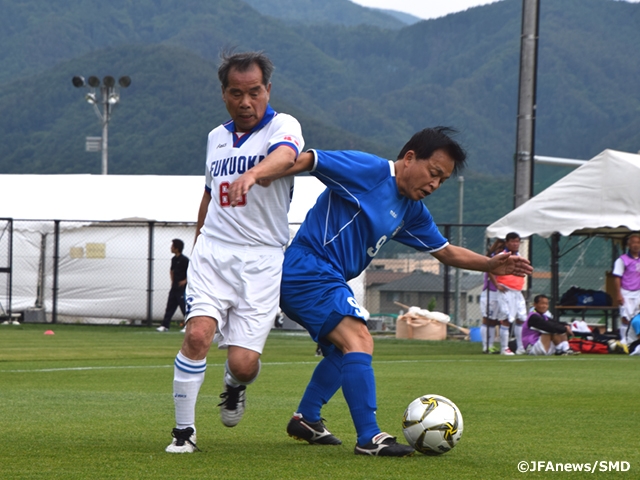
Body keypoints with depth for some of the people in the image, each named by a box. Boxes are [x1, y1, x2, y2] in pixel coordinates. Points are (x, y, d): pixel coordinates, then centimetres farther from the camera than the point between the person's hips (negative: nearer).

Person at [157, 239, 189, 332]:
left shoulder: (184, 260, -14)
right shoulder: (174, 259, 11)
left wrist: (185, 281, -17)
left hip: (182, 287, -8)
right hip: (174, 287, 8)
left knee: (184, 307, -8)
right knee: (170, 306, 6)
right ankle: (165, 325, 8)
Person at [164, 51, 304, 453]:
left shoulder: (284, 126, -4)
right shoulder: (216, 137, 15)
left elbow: (284, 156, -29)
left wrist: (254, 173, -50)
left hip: (262, 258, -4)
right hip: (213, 251, 4)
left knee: (243, 363, -9)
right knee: (198, 334, -20)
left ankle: (235, 385, 29)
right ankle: (184, 430, -8)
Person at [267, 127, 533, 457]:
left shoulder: (412, 210, 14)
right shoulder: (368, 171, -14)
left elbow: (446, 252, 22)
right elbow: (306, 160, -19)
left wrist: (490, 265, 9)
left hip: (327, 279, 11)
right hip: (307, 267, -11)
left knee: (342, 350, 26)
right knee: (358, 342, -20)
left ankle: (306, 419, 37)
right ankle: (369, 438, -25)